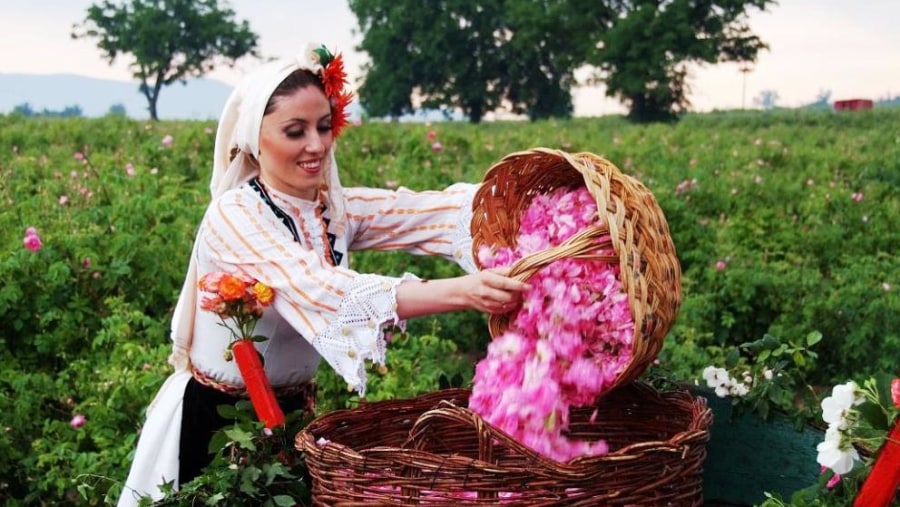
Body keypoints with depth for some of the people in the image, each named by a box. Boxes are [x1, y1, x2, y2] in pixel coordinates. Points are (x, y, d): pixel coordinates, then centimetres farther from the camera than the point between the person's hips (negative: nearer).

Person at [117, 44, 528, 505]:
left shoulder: (335, 210, -3)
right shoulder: (235, 215, -21)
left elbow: (436, 210, -17)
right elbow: (323, 292, -36)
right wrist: (460, 292, -47)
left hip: (290, 414, 5)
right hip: (212, 421, -5)